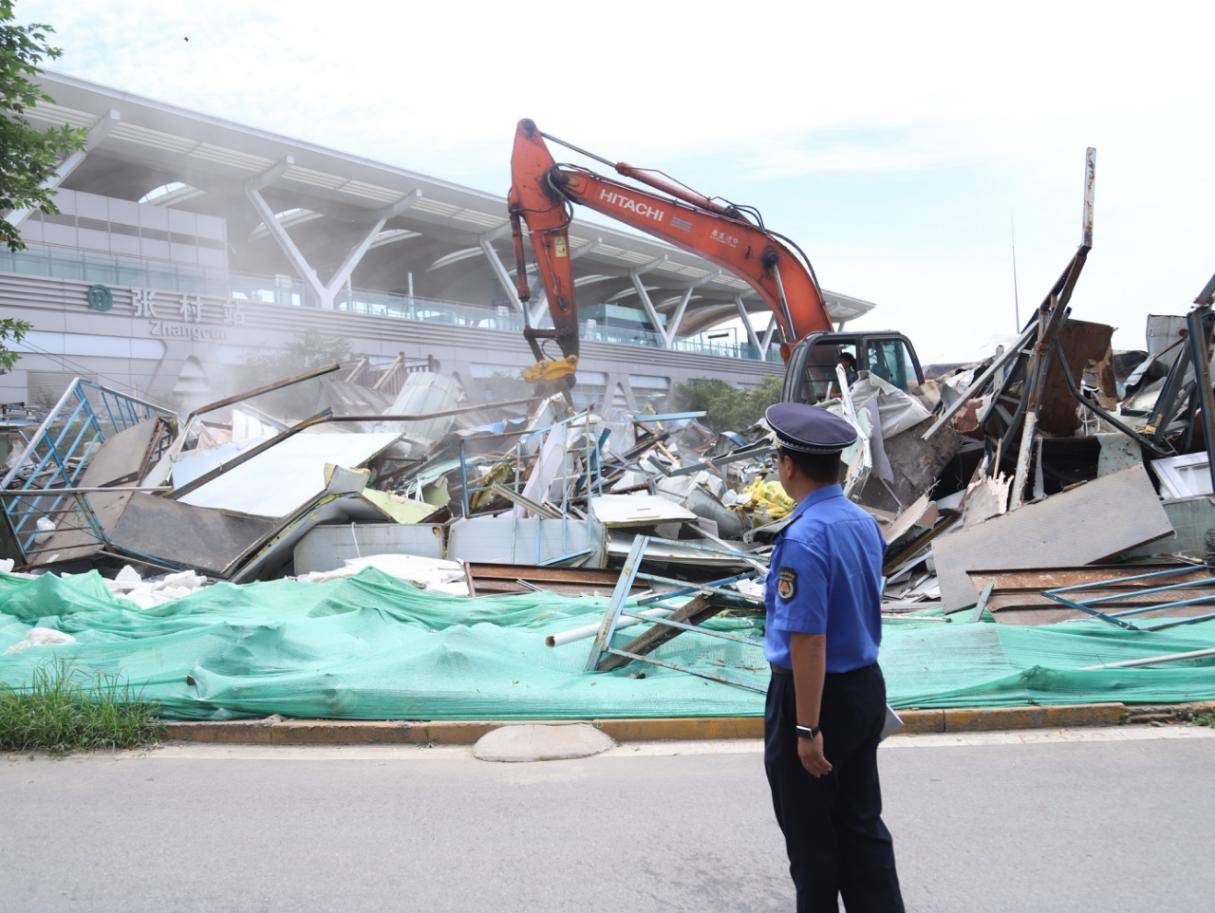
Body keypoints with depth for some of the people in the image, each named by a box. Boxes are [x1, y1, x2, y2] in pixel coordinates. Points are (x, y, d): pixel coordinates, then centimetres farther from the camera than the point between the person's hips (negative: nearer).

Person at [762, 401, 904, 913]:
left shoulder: (804, 537, -25)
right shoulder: (864, 522, 3)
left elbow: (808, 640, -26)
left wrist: (807, 729, -21)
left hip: (812, 694, -8)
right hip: (867, 685, 8)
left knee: (810, 835, 10)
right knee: (863, 823, 19)